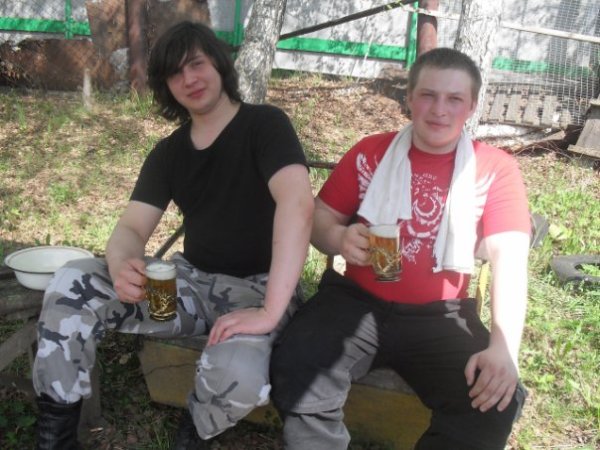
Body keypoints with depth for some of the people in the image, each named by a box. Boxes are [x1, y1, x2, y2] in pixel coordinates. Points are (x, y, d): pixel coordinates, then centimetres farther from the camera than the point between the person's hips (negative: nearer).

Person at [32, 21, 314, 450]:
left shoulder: (264, 124, -10)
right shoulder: (169, 152, 9)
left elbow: (298, 203, -26)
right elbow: (132, 227, 2)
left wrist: (271, 310, -35)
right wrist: (121, 266, -25)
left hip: (254, 286, -5)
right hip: (193, 280, 5)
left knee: (239, 374, -37)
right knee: (73, 283, -15)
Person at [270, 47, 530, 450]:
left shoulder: (496, 169, 2)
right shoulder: (370, 153, 8)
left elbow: (510, 257, -9)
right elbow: (318, 217, 11)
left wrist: (504, 347, -24)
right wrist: (339, 238, -15)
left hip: (440, 316, 0)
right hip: (359, 302, 1)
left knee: (494, 402, -25)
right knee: (296, 361, -27)